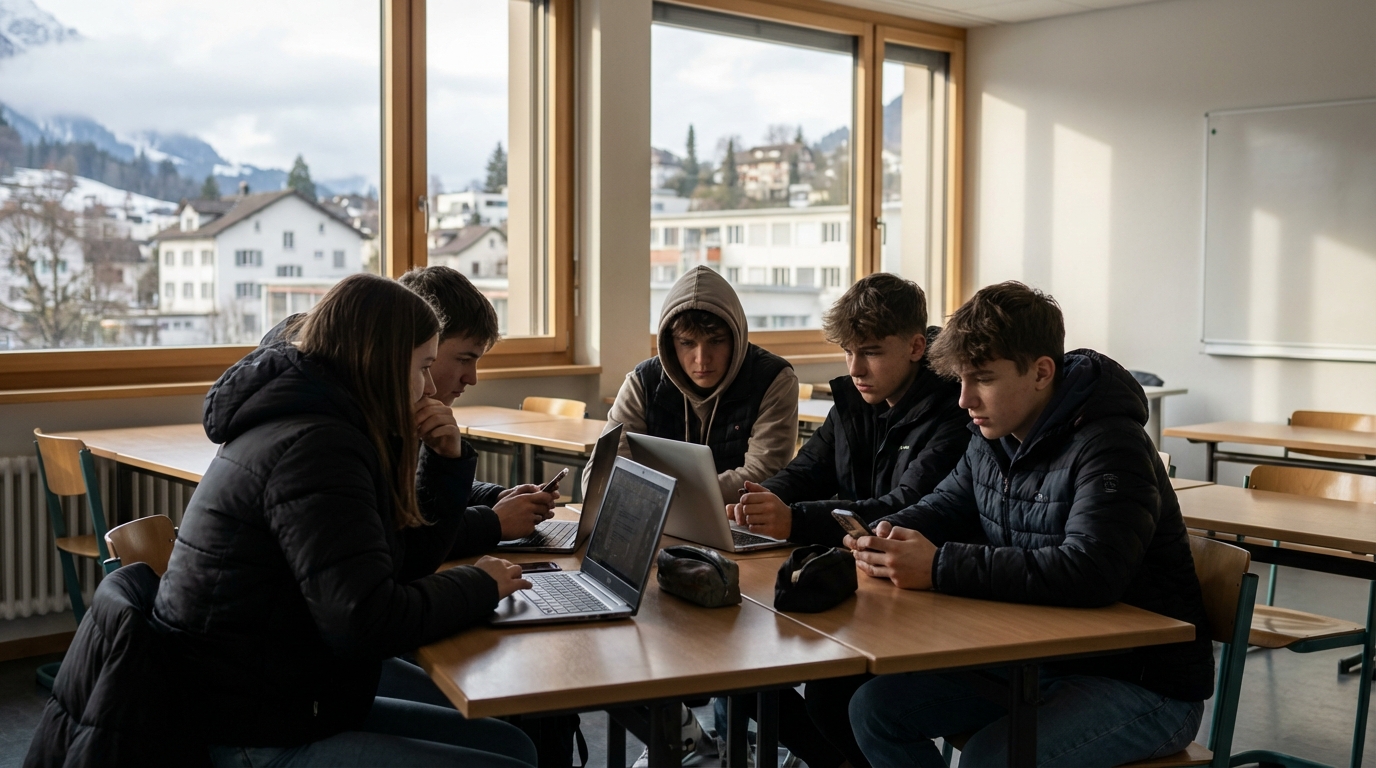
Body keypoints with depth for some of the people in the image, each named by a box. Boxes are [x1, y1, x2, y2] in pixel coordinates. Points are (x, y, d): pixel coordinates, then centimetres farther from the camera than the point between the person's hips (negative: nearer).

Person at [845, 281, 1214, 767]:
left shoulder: (1109, 449, -22)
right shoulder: (995, 439, 5)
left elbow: (1089, 573, -35)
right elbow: (944, 508, 15)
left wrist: (939, 568, -34)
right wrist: (888, 536, -10)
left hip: (1143, 685, -8)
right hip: (1037, 662, 8)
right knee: (875, 708, 0)